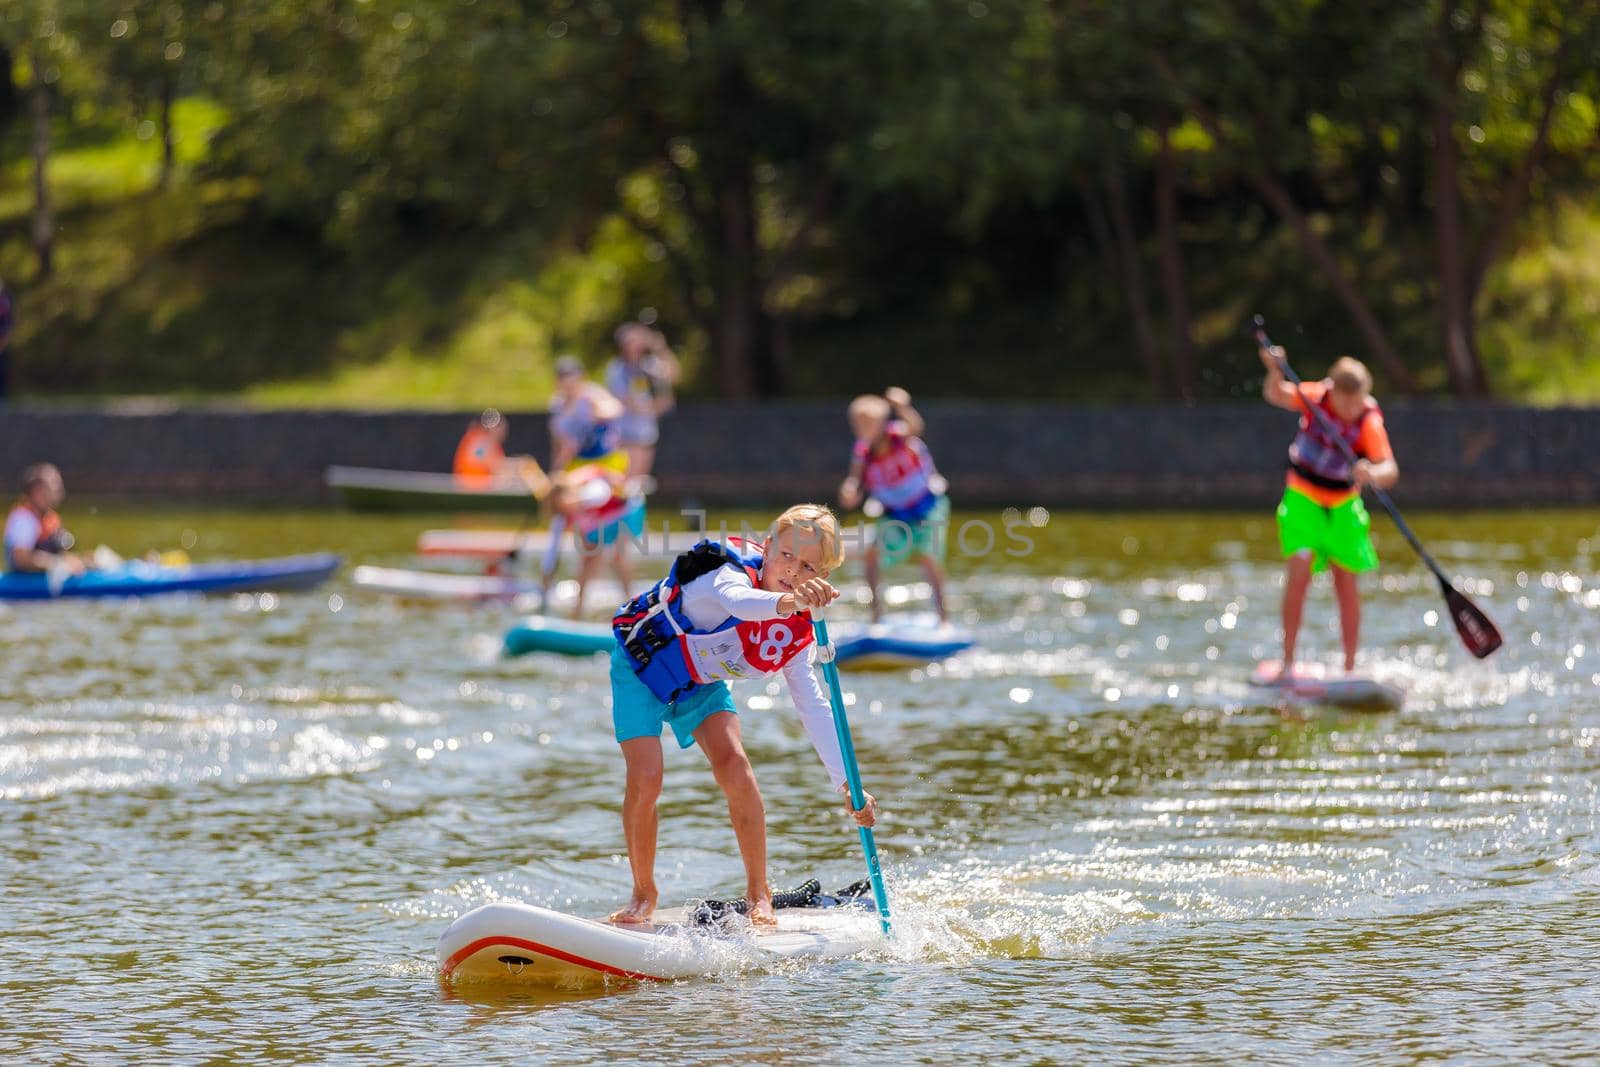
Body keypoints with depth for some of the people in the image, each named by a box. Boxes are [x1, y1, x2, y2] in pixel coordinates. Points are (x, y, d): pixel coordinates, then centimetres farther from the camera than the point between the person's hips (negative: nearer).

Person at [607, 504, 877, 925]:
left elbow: (815, 709, -6)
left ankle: (758, 892, -5)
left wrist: (847, 783, -13)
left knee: (733, 765, -18)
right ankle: (644, 896, 4)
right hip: (642, 666, -5)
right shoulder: (730, 573, -32)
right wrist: (784, 602, -80)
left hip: (701, 684, 5)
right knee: (645, 779, -18)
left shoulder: (797, 634, -12)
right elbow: (737, 600, -58)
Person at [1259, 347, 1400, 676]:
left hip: (1343, 506, 1)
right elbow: (1276, 396, -26)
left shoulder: (1370, 423, -18)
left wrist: (1373, 473, -54)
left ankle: (1350, 668, 9)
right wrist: (1275, 372, -46)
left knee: (1347, 581, 0)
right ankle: (1287, 663, -16)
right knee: (1300, 568, -17)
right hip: (1303, 498, -1)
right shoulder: (1316, 397, -13)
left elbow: (1390, 470, -31)